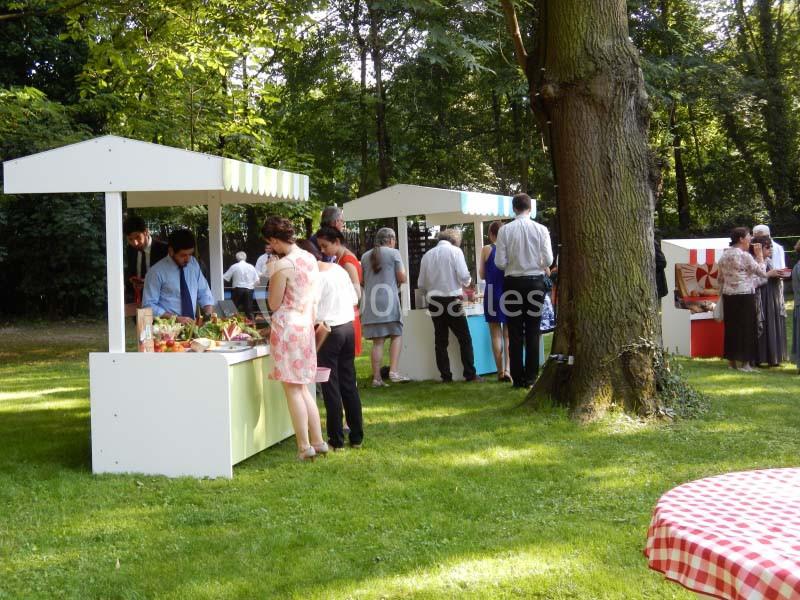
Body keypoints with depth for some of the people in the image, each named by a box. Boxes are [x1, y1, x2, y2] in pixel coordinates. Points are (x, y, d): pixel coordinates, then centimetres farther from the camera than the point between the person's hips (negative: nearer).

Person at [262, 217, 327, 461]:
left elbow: (274, 304, -10)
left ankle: (304, 446, 1)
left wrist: (271, 276, 2)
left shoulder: (283, 265, -16)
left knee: (292, 390, 0)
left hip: (287, 326, -8)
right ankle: (318, 441, 17)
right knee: (302, 388, 16)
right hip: (306, 326, 8)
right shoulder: (310, 259, 8)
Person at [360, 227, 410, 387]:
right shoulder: (393, 253, 0)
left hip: (370, 301, 4)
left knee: (378, 341, 5)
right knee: (396, 335, 6)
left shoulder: (365, 256, 14)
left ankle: (377, 378, 2)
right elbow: (402, 278, -2)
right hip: (388, 299, -4)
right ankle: (393, 371, -7)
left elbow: (362, 279, 20)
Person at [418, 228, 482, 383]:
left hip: (434, 301, 4)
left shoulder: (427, 255, 9)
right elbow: (464, 276, -12)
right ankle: (470, 374, 1)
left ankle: (446, 376, 7)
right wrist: (466, 282, 10)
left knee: (440, 340, 8)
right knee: (465, 339, 4)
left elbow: (421, 284, 10)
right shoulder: (455, 251, -4)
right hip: (452, 299, -4)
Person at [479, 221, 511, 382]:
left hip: (492, 293, -1)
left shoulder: (486, 249, -4)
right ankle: (507, 369, -4)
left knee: (496, 334, 6)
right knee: (508, 334, 9)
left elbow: (482, 275, 0)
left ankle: (500, 370, 4)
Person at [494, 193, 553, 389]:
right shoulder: (541, 229, -5)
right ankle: (531, 378, 7)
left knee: (515, 334, 5)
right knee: (533, 333, 7)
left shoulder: (505, 230, -7)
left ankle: (518, 379, 6)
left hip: (513, 282, -1)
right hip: (535, 282, 1)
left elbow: (500, 262, -7)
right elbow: (548, 260, -6)